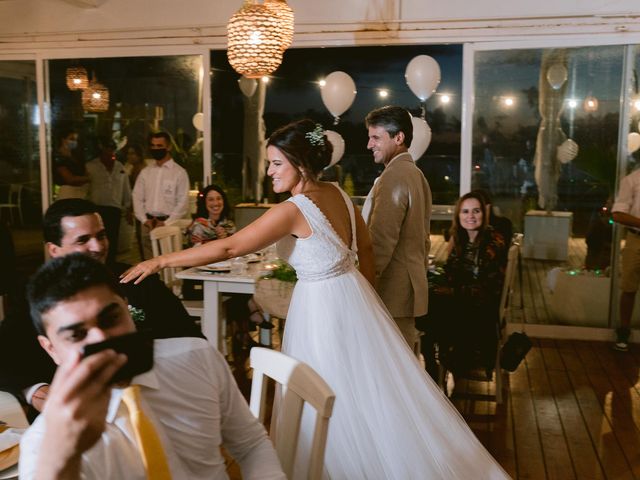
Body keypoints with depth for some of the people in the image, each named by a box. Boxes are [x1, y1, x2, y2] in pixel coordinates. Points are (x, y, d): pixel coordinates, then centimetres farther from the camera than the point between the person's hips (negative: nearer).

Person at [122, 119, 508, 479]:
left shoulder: (294, 210, -22)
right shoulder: (338, 194, 2)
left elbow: (229, 247, -24)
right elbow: (365, 247, 12)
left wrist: (161, 262, -19)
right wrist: (365, 294, 23)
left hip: (323, 308, -8)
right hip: (353, 297, 8)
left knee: (333, 403, 8)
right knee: (370, 393, 21)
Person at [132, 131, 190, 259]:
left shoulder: (179, 172, 0)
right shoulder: (145, 172, 13)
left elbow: (183, 202, -5)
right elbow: (137, 198, 12)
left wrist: (166, 223, -10)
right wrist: (144, 220, -2)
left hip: (169, 224, -4)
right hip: (148, 224, 4)